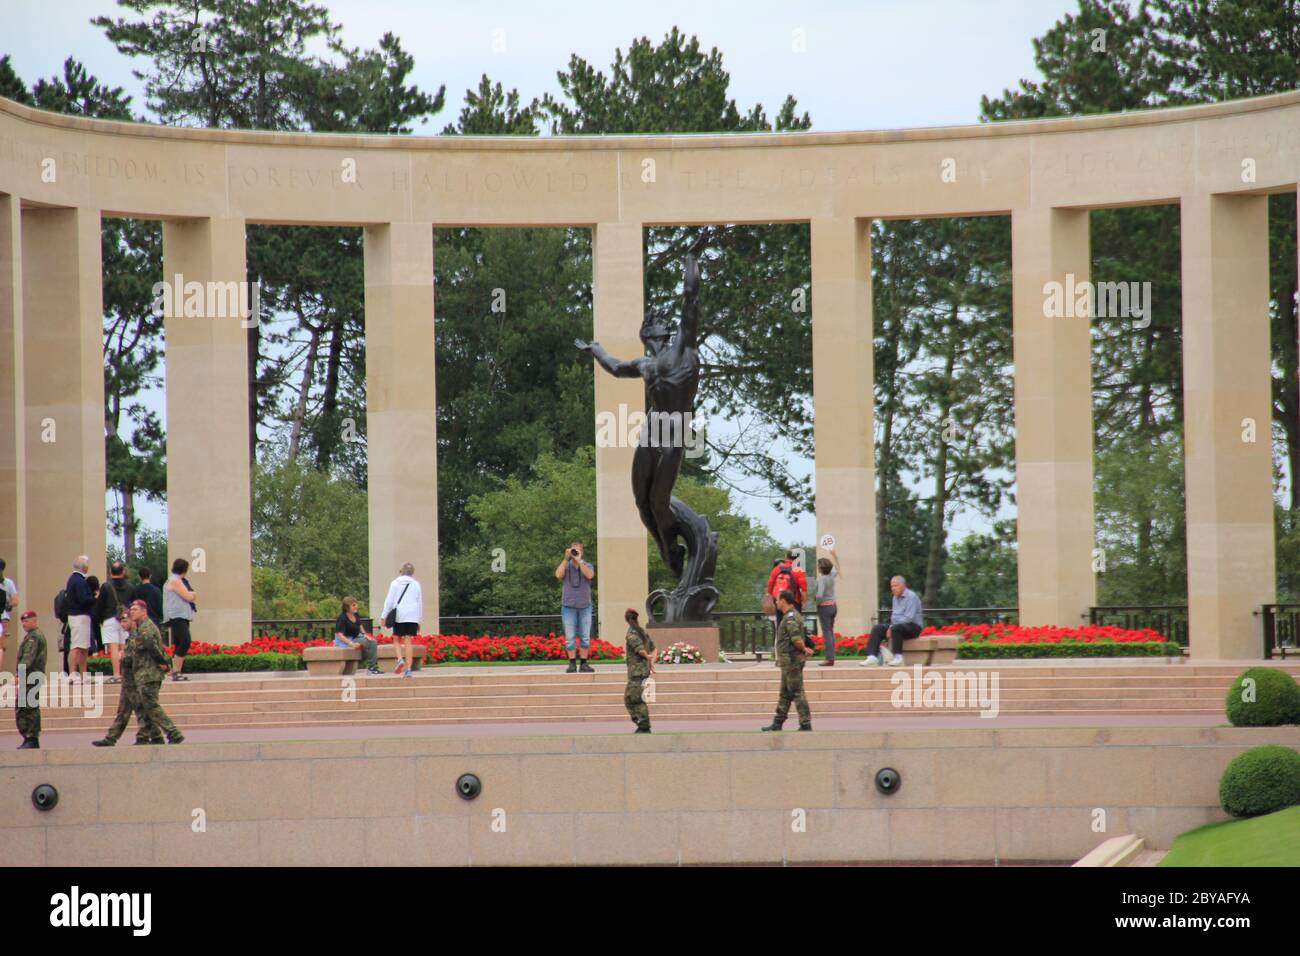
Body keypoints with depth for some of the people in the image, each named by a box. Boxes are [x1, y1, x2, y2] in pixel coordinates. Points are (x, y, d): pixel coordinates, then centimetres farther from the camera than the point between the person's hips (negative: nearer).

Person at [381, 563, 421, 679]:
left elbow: (389, 600, -1)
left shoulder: (395, 583, 3)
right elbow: (420, 603, 14)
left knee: (397, 639, 11)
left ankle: (400, 659, -14)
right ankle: (408, 669, -4)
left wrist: (384, 615, 2)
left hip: (399, 616, -2)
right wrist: (418, 621, 21)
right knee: (408, 641, 2)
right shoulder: (416, 584, 10)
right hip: (413, 616, 2)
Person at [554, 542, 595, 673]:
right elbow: (558, 575, -14)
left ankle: (584, 663, 8)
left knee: (585, 637, 3)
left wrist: (579, 560, -17)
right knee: (570, 637, -1)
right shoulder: (566, 565, 5)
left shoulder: (587, 566, 5)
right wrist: (566, 559, -14)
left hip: (584, 605, 1)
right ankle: (572, 663, 3)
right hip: (569, 605, -1)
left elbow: (589, 575, -17)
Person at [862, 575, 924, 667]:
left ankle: (898, 657, -29)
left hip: (913, 626, -8)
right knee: (877, 628, -9)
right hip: (898, 624, 8)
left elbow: (909, 618, -20)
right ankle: (872, 657, -22)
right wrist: (890, 628, -4)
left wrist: (892, 626, -18)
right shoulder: (896, 597, 13)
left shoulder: (911, 597, -12)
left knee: (896, 628, -37)